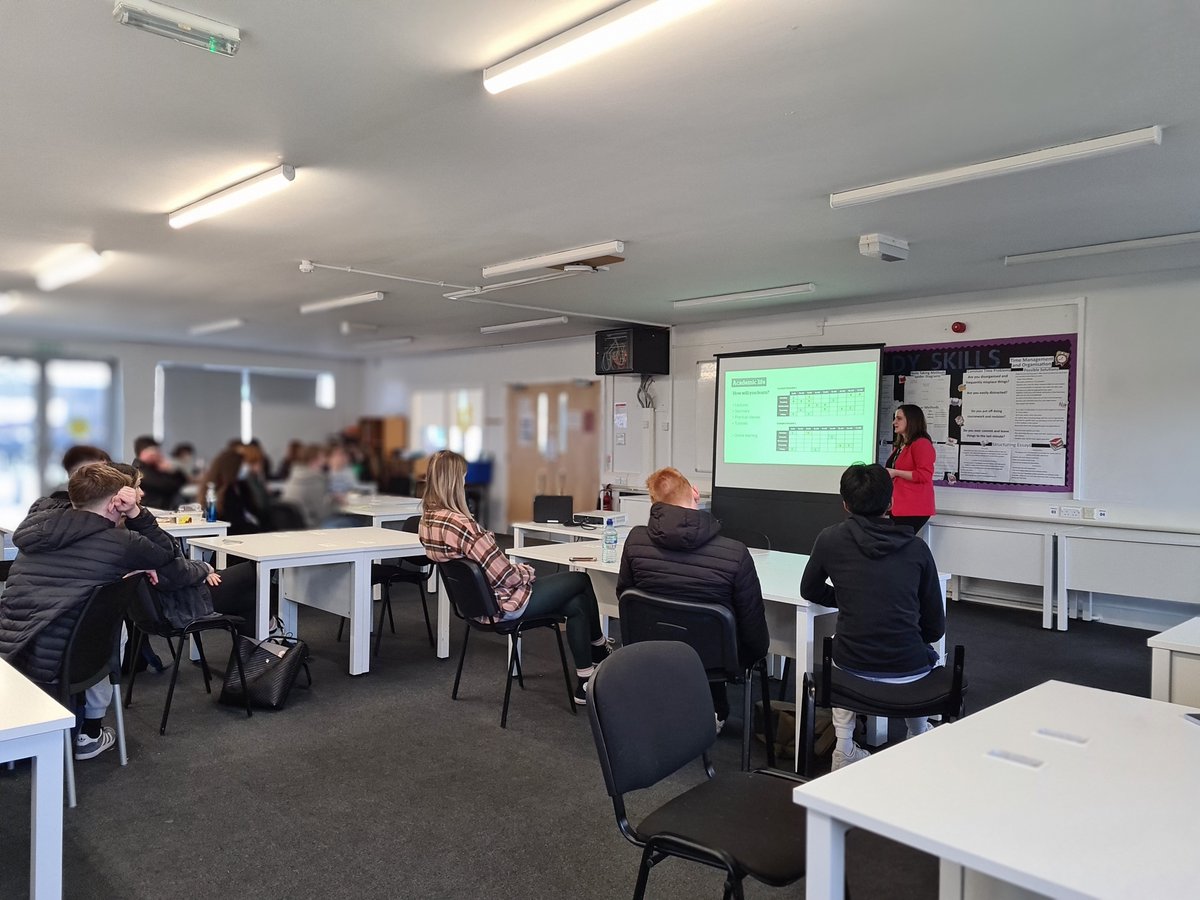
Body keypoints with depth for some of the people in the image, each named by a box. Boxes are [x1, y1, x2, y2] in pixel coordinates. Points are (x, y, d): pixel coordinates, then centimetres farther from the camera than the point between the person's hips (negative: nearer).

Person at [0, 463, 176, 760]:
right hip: (54, 664, -5)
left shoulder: (34, 527, 10)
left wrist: (124, 571, 23)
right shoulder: (118, 543, -7)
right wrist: (137, 513, 6)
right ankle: (90, 735, 30)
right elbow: (167, 551, 12)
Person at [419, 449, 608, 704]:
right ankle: (599, 650, 32)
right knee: (581, 581, 10)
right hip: (503, 603, -9)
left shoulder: (427, 521, -1)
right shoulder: (460, 524, -31)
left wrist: (518, 568, 6)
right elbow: (505, 575, -26)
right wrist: (527, 572, -6)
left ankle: (585, 684, 23)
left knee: (576, 604, 15)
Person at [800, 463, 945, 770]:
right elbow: (935, 626, 5)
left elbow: (809, 591, 14)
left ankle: (844, 749, 29)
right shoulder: (916, 546, -1)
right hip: (908, 669, 1)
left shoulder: (831, 538, -3)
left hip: (853, 665, -1)